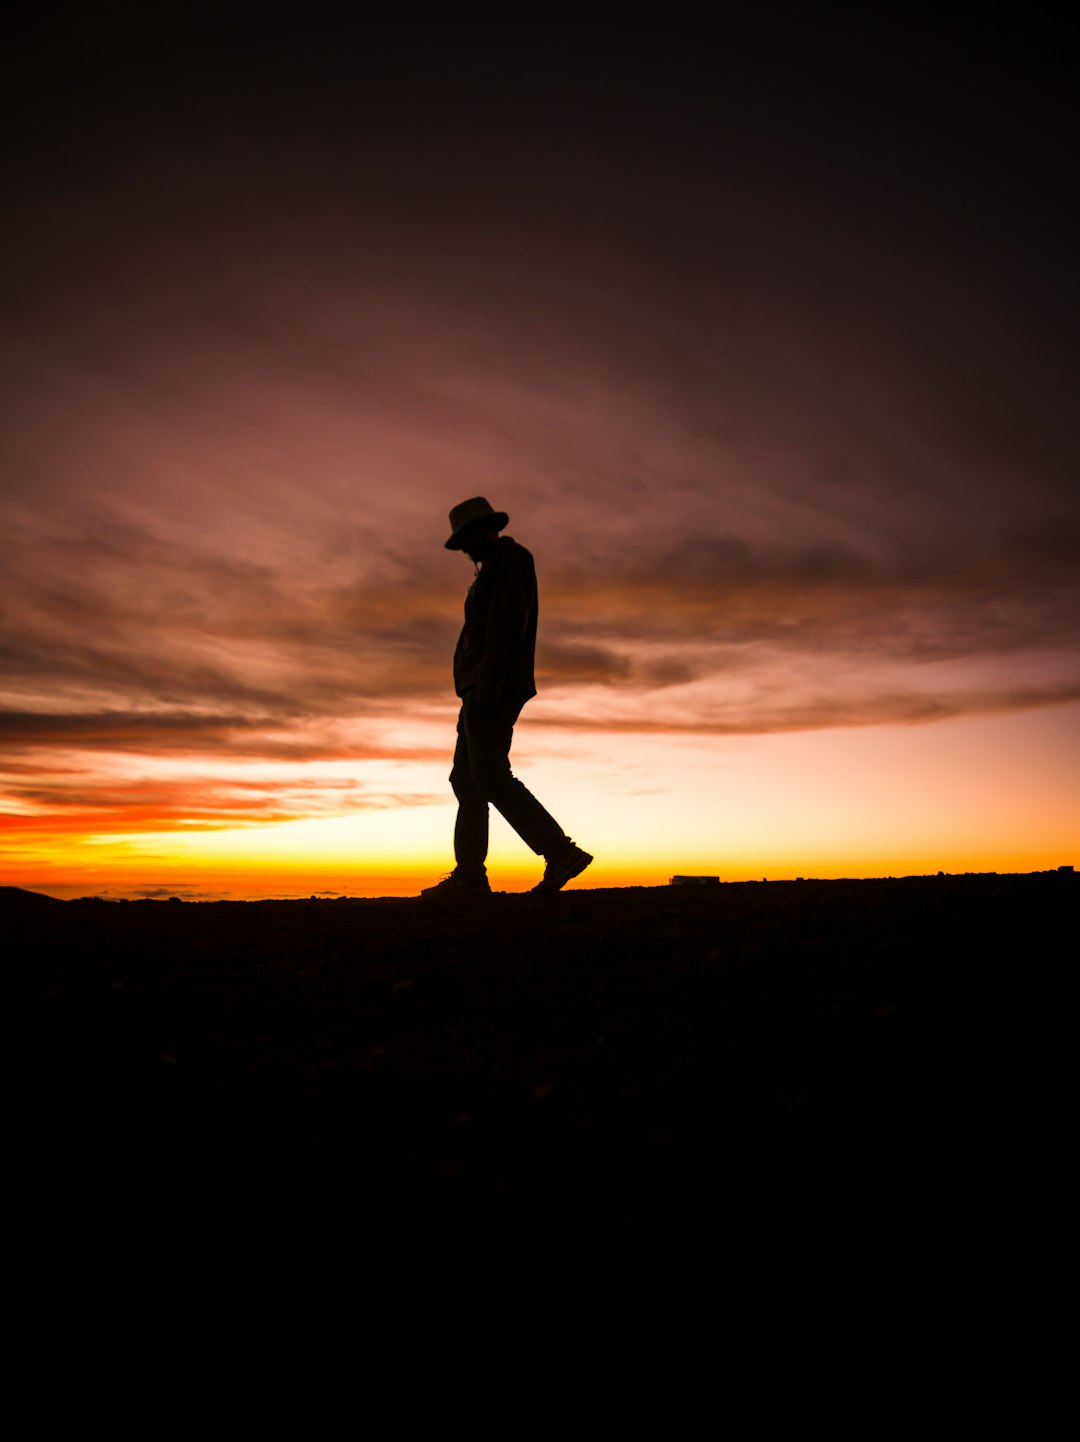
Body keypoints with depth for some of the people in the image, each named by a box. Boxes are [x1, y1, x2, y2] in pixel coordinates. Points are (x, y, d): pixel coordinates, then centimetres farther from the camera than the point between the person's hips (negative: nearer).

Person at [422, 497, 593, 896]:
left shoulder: (509, 557, -4)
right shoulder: (498, 571, 27)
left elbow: (506, 624, -18)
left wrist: (487, 688, -25)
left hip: (492, 686, -11)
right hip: (484, 691, 11)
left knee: (490, 778, -17)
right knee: (466, 778, 6)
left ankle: (561, 853, -20)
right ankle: (469, 874, 4)